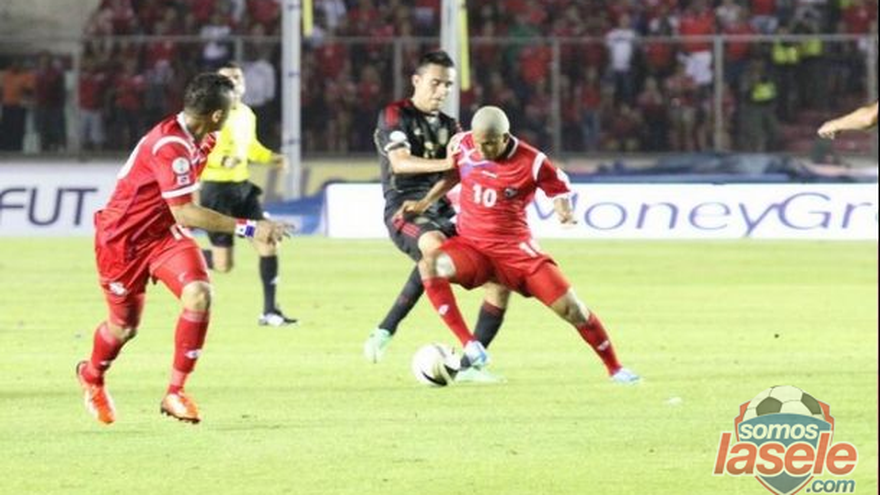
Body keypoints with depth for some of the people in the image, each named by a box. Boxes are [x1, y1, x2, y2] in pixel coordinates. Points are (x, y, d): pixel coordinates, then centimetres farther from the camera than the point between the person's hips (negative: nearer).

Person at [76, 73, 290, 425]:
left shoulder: (202, 141, -3)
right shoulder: (170, 146, -32)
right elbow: (184, 213, -35)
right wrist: (248, 228, -37)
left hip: (164, 232, 7)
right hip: (122, 237, -7)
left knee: (199, 293, -20)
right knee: (124, 326, 8)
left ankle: (175, 392, -12)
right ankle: (91, 376, 44)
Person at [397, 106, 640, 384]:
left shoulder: (532, 163, -15)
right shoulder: (463, 146, -5)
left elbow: (558, 189, 1)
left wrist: (564, 213, -20)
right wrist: (424, 203, 12)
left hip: (515, 250, -2)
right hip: (471, 245, 2)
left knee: (572, 309, -6)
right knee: (429, 265, -30)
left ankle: (614, 368, 18)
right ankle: (469, 345, -27)